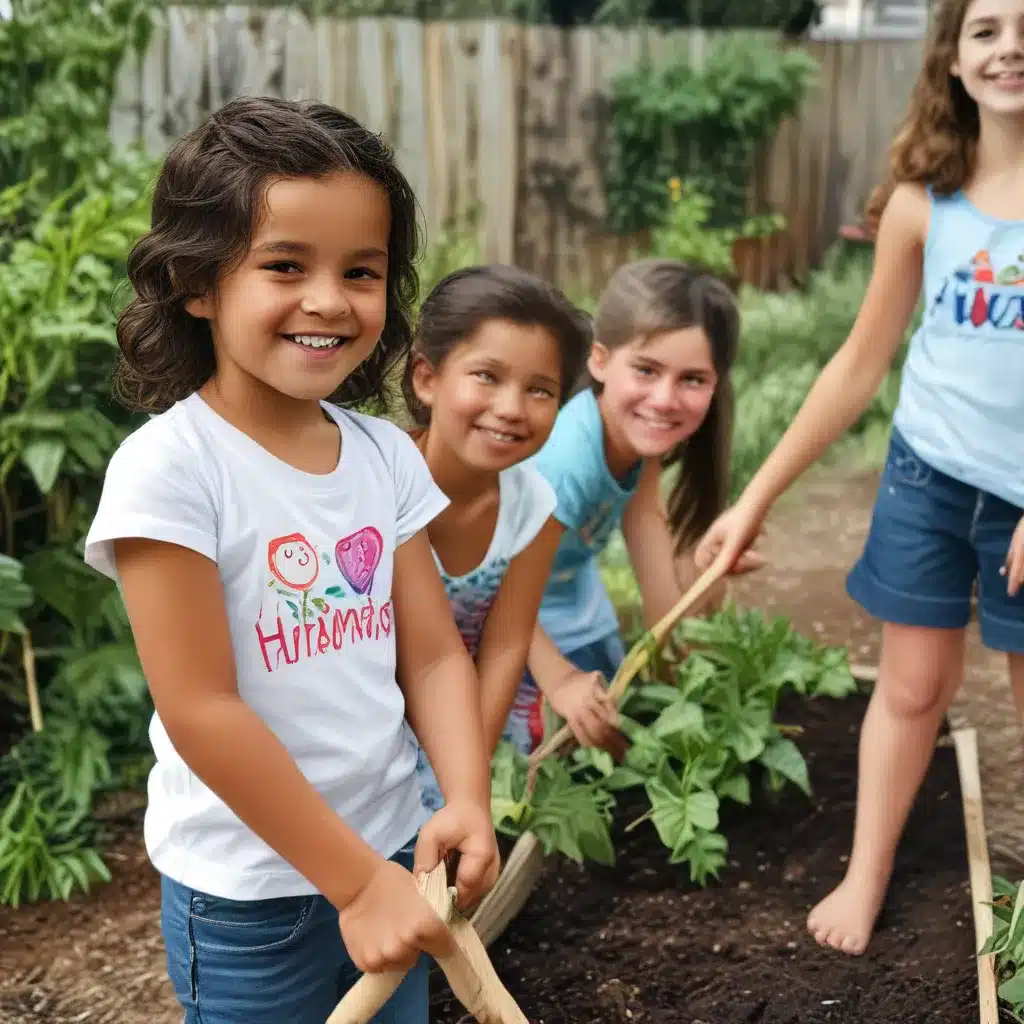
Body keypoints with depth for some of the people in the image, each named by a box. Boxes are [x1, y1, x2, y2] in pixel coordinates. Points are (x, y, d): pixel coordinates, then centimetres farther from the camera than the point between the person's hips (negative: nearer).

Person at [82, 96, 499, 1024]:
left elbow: (433, 653, 1)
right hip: (246, 894, -5)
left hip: (391, 854, 5)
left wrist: (467, 801, -16)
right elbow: (201, 709, -20)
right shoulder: (167, 468, -19)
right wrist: (355, 879, -18)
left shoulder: (388, 455, -2)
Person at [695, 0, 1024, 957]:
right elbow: (861, 363, 2)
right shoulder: (923, 201, -5)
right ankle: (865, 878, 25)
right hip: (930, 473, 2)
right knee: (912, 684, 11)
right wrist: (756, 497, 1)